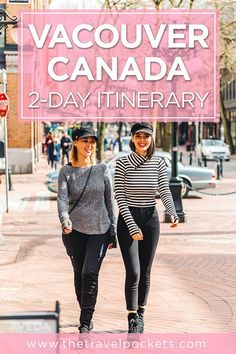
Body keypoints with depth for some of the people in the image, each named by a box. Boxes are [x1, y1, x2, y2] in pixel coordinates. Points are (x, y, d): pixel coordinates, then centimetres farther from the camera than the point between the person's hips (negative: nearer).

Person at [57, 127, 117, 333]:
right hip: (74, 231, 1)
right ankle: (86, 317, 27)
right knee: (79, 274, 9)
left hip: (99, 230, -1)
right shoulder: (66, 172, 1)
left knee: (90, 274, -12)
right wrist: (64, 220, -33)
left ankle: (85, 322, -6)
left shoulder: (102, 169, 3)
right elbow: (62, 199, -13)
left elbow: (109, 201, 7)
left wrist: (113, 231, 5)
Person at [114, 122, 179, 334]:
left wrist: (173, 213, -27)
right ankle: (133, 320, -6)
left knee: (145, 272, 9)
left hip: (151, 219, 3)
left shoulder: (159, 164, 2)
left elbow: (165, 192, -7)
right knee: (133, 272, -12)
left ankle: (140, 315, 24)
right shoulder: (123, 164, -6)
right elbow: (120, 198, -10)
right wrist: (132, 226, -20)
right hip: (128, 219, -3)